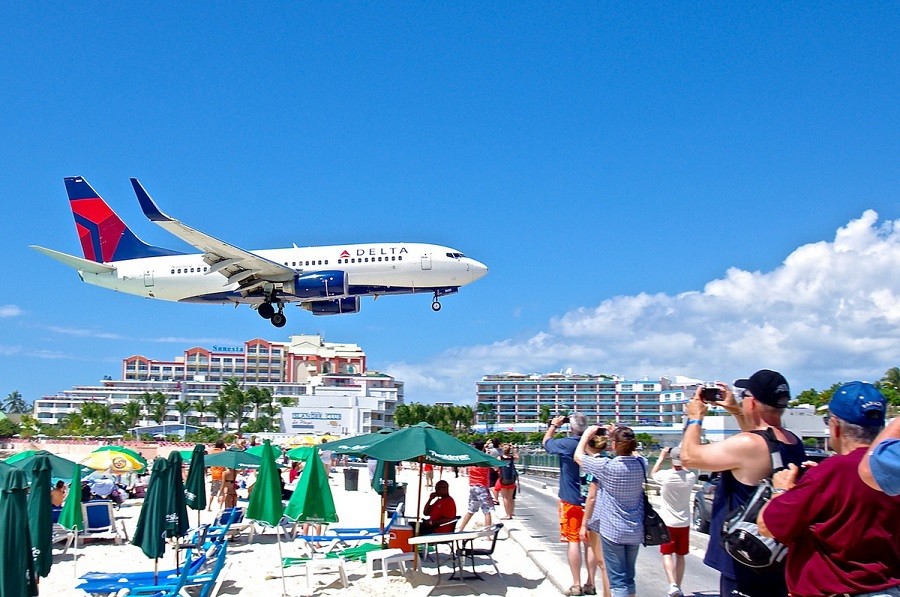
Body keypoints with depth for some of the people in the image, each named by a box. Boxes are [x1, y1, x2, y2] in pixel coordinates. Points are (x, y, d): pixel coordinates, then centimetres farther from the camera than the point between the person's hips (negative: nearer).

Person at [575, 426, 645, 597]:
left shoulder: (606, 466, -17)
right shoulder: (641, 464, -3)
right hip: (635, 531, 5)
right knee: (629, 577, 17)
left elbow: (578, 456, -3)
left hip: (612, 530, -5)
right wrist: (617, 434, 19)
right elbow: (631, 454, 22)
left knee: (618, 580, -1)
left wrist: (587, 434, 9)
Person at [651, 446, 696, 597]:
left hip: (668, 522, -3)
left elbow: (652, 474, 8)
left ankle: (673, 585, -16)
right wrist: (684, 458, 16)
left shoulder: (665, 475, -15)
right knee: (680, 555, 14)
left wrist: (661, 457, 13)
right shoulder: (690, 477, -10)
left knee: (667, 554, 3)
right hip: (684, 523, 3)